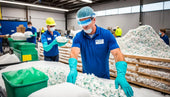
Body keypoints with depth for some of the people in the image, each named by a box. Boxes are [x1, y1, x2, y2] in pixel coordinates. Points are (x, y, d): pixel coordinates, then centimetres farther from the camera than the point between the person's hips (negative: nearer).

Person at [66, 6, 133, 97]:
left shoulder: (106, 34, -14)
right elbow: (74, 53, -24)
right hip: (86, 77, 2)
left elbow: (117, 54, -23)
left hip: (104, 78, -1)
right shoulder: (78, 37, -9)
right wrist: (73, 69, -44)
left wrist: (121, 75, -38)